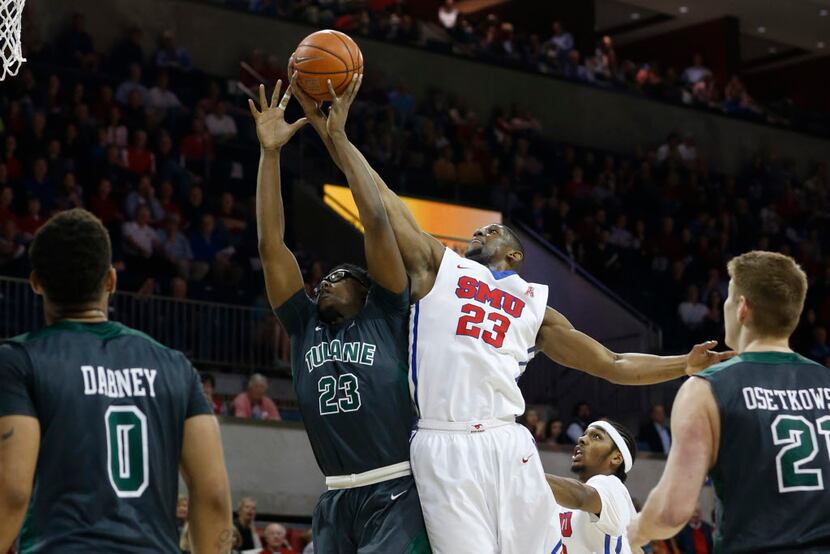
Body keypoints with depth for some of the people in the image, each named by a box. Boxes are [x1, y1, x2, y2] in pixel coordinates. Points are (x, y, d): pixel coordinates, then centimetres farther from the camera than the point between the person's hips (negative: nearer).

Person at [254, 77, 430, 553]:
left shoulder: (386, 317, 5)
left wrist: (339, 138, -4)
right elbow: (271, 244, 9)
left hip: (397, 494, -5)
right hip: (337, 500, 5)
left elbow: (376, 223, -4)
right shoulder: (305, 328, 15)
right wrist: (270, 152, 4)